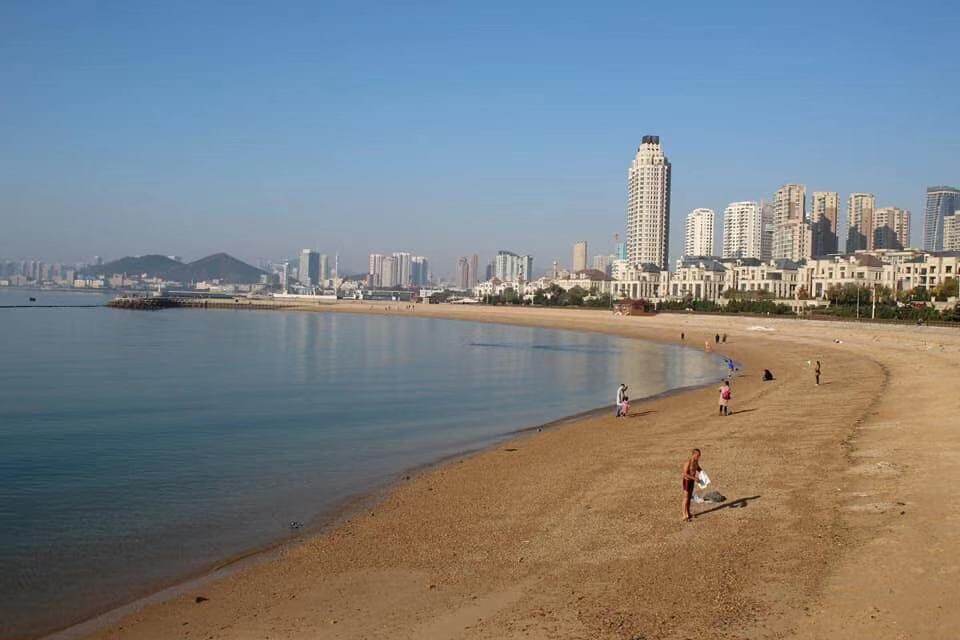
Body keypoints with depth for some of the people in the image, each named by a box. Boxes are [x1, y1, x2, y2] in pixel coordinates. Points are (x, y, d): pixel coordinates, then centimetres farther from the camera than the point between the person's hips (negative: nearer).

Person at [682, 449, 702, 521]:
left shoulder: (696, 461, -1)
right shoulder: (688, 462, -27)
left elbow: (698, 468, 18)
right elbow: (685, 474, -30)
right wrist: (694, 478, -30)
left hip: (692, 480, 8)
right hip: (687, 481, -8)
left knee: (689, 497, 18)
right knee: (686, 498, -5)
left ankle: (688, 513, 30)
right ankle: (684, 516, 0)